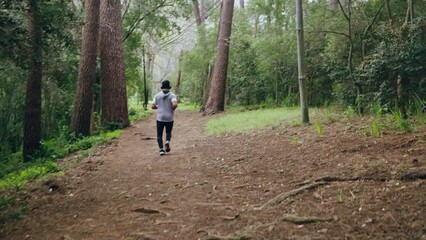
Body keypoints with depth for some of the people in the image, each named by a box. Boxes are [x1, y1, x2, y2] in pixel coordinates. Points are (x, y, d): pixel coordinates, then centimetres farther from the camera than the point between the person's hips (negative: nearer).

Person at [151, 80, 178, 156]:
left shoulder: (157, 95, 2)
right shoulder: (172, 95, -4)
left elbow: (152, 106, -1)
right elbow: (175, 104, -21)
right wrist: (172, 109, 0)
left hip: (160, 118, 0)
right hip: (169, 118, 0)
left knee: (159, 134, 10)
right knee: (168, 132, 21)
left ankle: (161, 149, -7)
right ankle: (167, 141, -9)